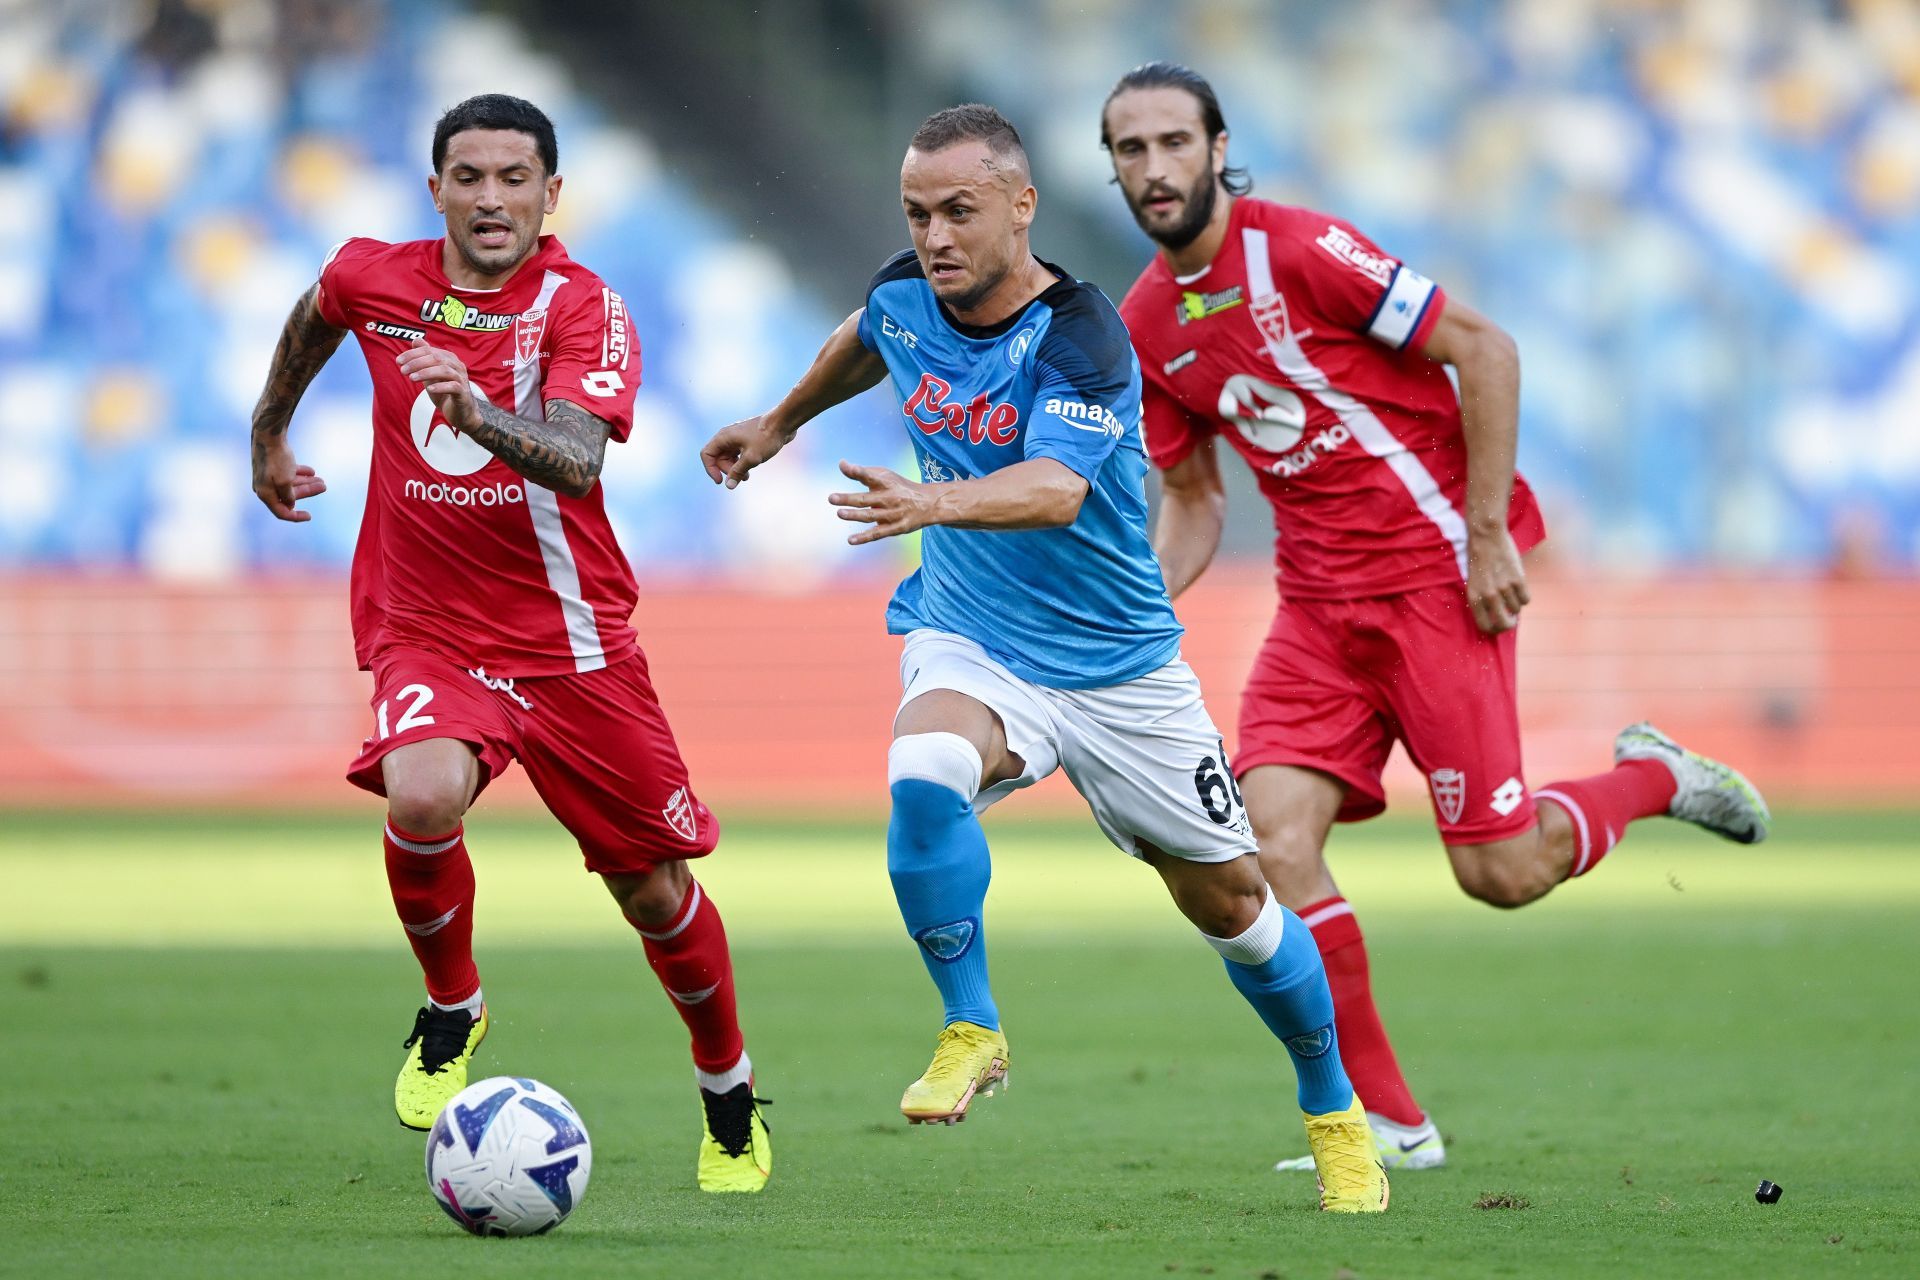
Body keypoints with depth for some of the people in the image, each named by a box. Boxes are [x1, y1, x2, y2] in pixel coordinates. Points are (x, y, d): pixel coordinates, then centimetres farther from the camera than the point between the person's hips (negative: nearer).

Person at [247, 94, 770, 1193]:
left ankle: (732, 1103, 32)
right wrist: (268, 437, 34)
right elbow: (312, 321, 24)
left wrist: (477, 413, -48)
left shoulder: (584, 307, -13)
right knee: (423, 800, -31)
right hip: (427, 634, 1)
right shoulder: (372, 279, -2)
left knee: (656, 893, 6)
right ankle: (452, 1012, -2)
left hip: (573, 640, -1)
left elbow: (576, 461, -30)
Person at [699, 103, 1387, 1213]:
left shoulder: (1082, 339, -24)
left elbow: (1056, 488, -42)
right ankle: (972, 1030, -16)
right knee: (922, 775, -33)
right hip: (968, 644, 3)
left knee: (1228, 901, 6)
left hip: (1119, 665, -3)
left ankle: (1334, 1110, 29)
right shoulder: (905, 298, -6)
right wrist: (781, 422, 35)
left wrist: (934, 502, -60)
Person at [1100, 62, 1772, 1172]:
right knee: (1275, 848, -13)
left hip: (1437, 575, -6)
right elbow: (1193, 497, 18)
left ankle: (1656, 777, 25)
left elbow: (1483, 350, -12)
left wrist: (1487, 535, -15)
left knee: (1501, 872, -8)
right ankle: (1390, 1124, -2)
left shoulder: (1297, 250, -15)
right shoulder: (1144, 329, 6)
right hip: (1319, 602, 6)